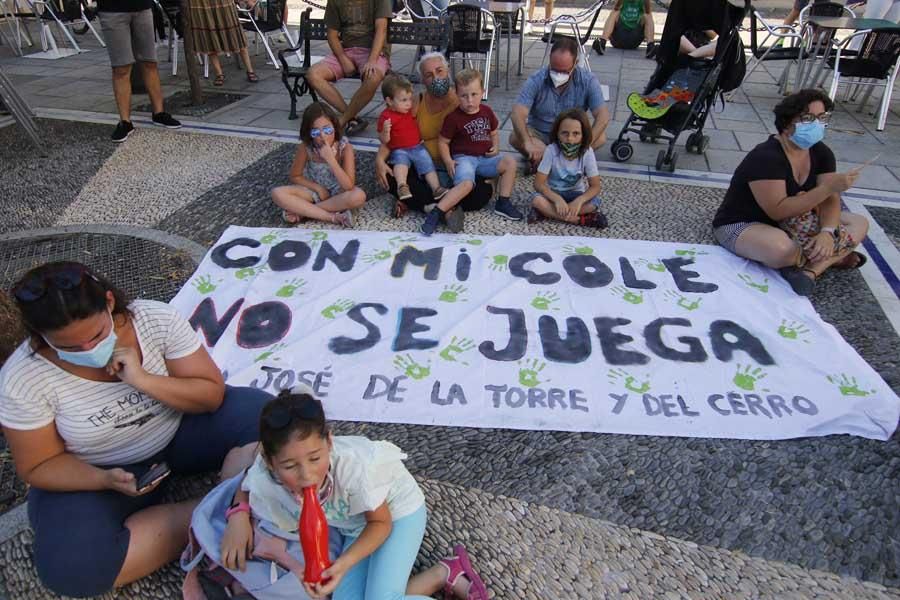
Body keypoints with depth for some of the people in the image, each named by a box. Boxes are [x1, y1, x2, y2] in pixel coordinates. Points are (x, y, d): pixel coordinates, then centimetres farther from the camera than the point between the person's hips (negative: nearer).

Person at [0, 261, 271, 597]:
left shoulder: (157, 320, -21)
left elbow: (212, 395, -16)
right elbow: (39, 466, -11)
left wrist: (143, 380, -32)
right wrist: (106, 480, -29)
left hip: (178, 433, 1)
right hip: (95, 474, 0)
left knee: (262, 414, -21)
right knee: (71, 568, -27)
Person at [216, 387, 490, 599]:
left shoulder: (353, 465, -39)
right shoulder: (265, 474, -29)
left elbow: (381, 522, -19)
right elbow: (246, 488, -1)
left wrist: (343, 564, -33)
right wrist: (238, 514, -23)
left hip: (398, 507, -5)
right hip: (356, 523, 5)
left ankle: (447, 574, 5)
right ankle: (442, 575, 9)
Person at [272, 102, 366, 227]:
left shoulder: (345, 147, -23)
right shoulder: (305, 147, -18)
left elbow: (349, 186, -31)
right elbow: (295, 177, -4)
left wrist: (331, 159, -37)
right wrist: (318, 188, -15)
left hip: (338, 192, -1)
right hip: (315, 190, 2)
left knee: (359, 196, -36)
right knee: (277, 194, -23)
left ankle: (303, 211, -21)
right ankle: (332, 217, -24)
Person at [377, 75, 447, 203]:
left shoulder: (410, 110, 11)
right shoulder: (386, 116, -7)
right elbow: (384, 141, -8)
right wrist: (385, 131, -26)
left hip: (418, 147, 6)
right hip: (399, 150, -6)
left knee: (428, 164, -14)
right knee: (401, 162, -35)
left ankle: (436, 188, -18)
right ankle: (402, 186, -50)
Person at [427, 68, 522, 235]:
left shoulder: (487, 111, 8)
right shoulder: (453, 118, -8)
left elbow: (494, 133, 22)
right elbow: (442, 142, -4)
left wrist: (496, 146, 1)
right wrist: (448, 161, -18)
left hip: (485, 158, 6)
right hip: (463, 158, -6)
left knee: (510, 162, -15)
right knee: (466, 184, -34)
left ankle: (503, 203, -5)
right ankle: (435, 214, -36)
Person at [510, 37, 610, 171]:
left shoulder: (587, 81, -16)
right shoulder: (536, 80, -19)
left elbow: (603, 116, -24)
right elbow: (517, 114, -31)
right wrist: (528, 143, -50)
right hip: (539, 134, -1)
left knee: (600, 137, -28)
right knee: (515, 138, -31)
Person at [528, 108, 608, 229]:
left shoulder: (587, 152, -18)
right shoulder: (552, 150, -21)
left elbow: (595, 186, -17)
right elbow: (539, 183, -21)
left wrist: (579, 200, -36)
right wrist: (557, 199, -36)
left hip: (575, 193, 1)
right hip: (553, 193, -1)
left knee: (594, 202, -28)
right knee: (537, 200, -33)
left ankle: (548, 212, -22)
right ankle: (583, 219, -26)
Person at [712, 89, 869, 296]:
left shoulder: (821, 152, -2)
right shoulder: (766, 157, -26)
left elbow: (830, 200, -7)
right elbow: (778, 211, -30)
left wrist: (827, 232, -27)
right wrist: (828, 186, -32)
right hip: (741, 225, -8)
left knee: (859, 223, -2)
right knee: (782, 249, -39)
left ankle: (810, 269, -19)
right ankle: (832, 258, -5)